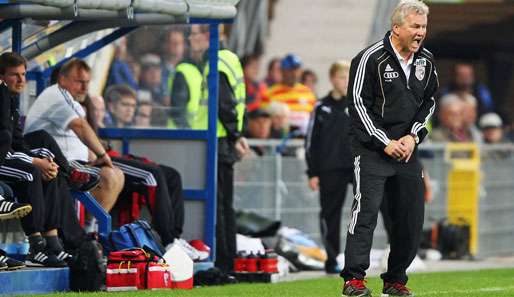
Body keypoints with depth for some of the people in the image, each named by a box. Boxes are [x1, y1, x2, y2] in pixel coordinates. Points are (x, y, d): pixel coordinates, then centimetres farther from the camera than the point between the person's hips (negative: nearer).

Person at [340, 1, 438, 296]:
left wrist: (413, 136, -1)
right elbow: (359, 105, -9)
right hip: (372, 149, -6)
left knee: (412, 218, 4)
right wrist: (385, 143, -13)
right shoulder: (371, 59, -10)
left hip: (408, 149, 6)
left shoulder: (426, 61, 7)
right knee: (367, 209, -14)